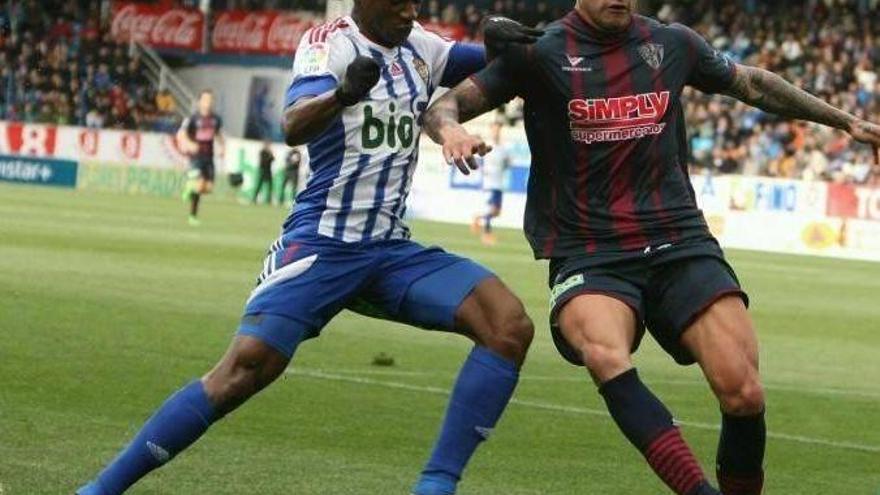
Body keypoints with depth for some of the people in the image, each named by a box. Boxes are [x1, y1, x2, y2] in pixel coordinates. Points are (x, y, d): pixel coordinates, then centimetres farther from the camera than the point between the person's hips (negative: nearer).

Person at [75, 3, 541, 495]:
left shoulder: (419, 47, 10)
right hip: (322, 245, -6)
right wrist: (344, 93, -49)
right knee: (247, 367, -19)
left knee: (510, 326, -12)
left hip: (393, 250, 6)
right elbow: (294, 126, -26)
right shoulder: (330, 42, -8)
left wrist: (500, 42, -3)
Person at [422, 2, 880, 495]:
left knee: (743, 393, -17)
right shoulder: (539, 52, 3)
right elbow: (445, 106, 2)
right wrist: (450, 128, -23)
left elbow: (753, 84, 28)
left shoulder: (672, 44, 12)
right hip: (587, 252, -3)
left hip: (679, 238, 3)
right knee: (606, 355, -36)